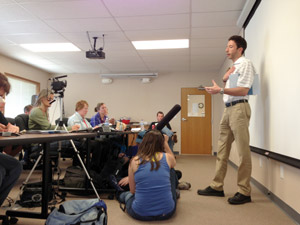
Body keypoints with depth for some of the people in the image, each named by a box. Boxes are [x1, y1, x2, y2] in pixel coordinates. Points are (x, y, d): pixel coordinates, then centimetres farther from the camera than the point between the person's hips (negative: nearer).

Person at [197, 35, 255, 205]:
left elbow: (243, 90, -14)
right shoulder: (233, 67, 23)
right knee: (222, 150, 7)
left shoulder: (245, 64, -3)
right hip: (228, 109, 9)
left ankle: (245, 192, 1)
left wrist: (221, 90, -21)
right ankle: (217, 187, 13)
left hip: (239, 108, -9)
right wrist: (225, 78, 6)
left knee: (243, 151, -6)